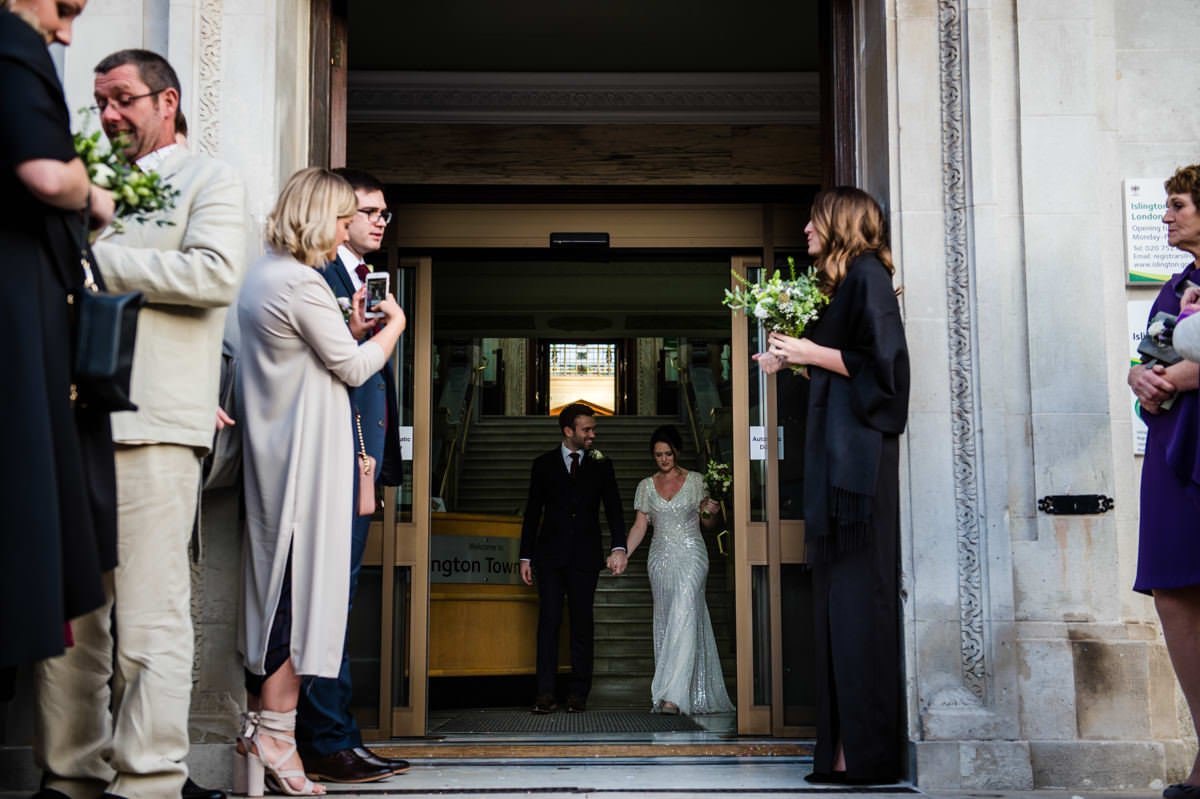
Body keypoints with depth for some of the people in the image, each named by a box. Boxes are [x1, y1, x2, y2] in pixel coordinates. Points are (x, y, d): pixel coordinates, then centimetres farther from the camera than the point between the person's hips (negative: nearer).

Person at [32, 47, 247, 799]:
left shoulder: (209, 179, 8)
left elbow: (216, 273, -10)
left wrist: (100, 260, -7)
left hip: (151, 426, -6)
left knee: (151, 618, -8)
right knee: (67, 616, 4)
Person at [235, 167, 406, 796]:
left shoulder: (262, 275, 16)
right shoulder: (300, 282, -15)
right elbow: (353, 368, -8)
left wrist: (347, 327, 13)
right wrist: (394, 325, 7)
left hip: (270, 456, 10)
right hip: (304, 456, -10)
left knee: (273, 587, 11)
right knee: (303, 586, -5)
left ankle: (256, 737, 17)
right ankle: (276, 734, 0)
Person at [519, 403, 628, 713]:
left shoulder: (601, 465, 7)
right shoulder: (543, 464, 6)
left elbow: (613, 508, 0)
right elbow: (532, 512, 8)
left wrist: (619, 548, -15)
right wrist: (526, 557, 4)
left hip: (585, 557, 1)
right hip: (551, 556, -1)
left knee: (582, 623, 2)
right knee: (549, 620, -6)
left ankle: (578, 694, 7)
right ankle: (545, 693, -6)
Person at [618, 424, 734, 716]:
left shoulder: (696, 481, 3)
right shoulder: (646, 486, 10)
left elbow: (708, 524, 9)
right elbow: (640, 525, 9)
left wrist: (713, 513, -13)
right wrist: (622, 554, -3)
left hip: (691, 555, -4)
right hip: (660, 558, 4)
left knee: (683, 617, -17)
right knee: (665, 621, 4)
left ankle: (672, 695, -23)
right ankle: (667, 691, 11)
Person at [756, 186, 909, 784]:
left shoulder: (867, 275, -6)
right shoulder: (846, 283, 21)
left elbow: (882, 361, -15)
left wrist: (811, 353, -10)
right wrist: (794, 361, 19)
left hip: (858, 458, -10)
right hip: (838, 458, 10)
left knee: (856, 596, -9)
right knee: (838, 598, 7)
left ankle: (866, 752, -5)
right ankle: (847, 749, 10)